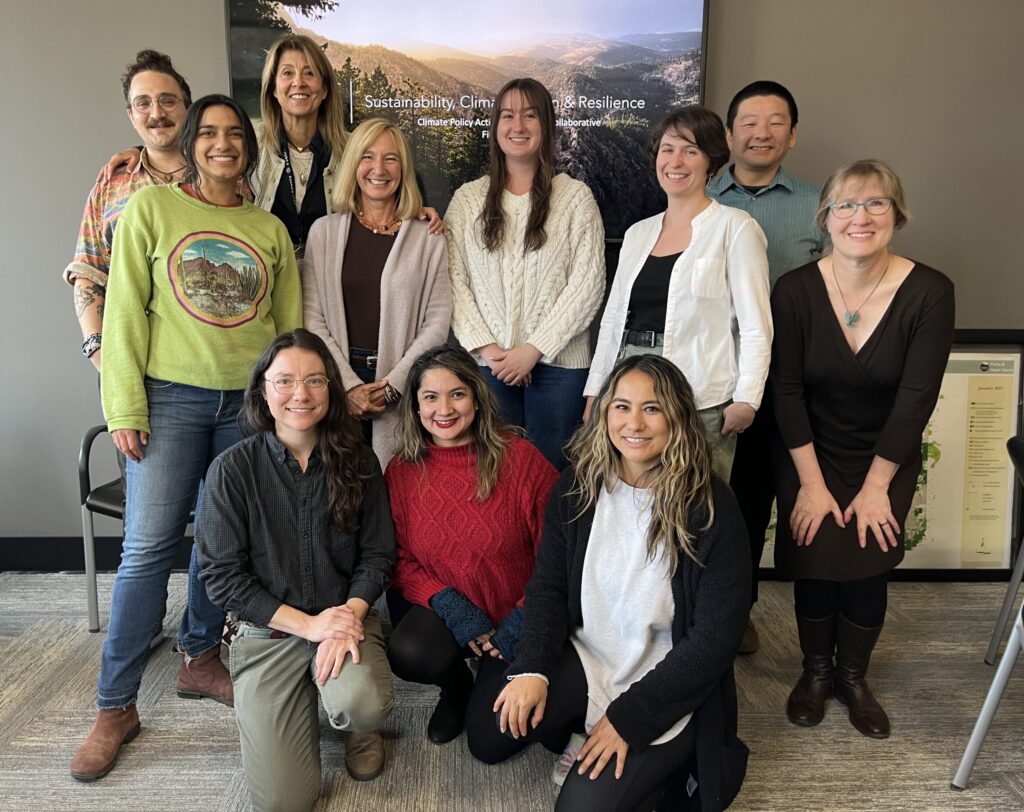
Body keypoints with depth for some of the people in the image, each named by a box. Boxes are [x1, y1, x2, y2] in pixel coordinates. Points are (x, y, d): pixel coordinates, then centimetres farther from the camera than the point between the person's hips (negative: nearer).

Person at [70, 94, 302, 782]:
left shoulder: (270, 229, 11)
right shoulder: (151, 207, 3)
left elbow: (291, 326, 12)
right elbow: (125, 310, -2)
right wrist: (125, 407, -8)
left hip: (251, 403, 3)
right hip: (171, 397, -3)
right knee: (149, 545, -5)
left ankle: (202, 659, 30)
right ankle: (116, 705, 8)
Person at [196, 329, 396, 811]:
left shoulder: (357, 463, -1)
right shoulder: (232, 469, -8)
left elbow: (377, 555, 1)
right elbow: (222, 576, -8)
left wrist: (349, 616, -17)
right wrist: (308, 624, -15)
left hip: (347, 616, 1)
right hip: (268, 631, -1)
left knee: (364, 706, -32)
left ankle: (355, 725, 8)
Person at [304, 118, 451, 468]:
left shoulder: (428, 239, 5)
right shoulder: (324, 232, 7)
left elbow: (436, 323, 0)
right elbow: (312, 318, 1)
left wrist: (393, 385, -9)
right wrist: (349, 385, -10)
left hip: (404, 388, 0)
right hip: (338, 383, 1)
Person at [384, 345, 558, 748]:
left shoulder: (520, 458, -14)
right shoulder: (402, 471, -5)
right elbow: (399, 559, -2)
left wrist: (521, 623, -15)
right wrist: (452, 608, -17)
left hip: (513, 617, -1)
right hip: (443, 611, 2)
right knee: (408, 655, -31)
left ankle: (491, 681, 27)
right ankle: (456, 685, 9)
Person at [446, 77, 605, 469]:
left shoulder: (575, 196, 2)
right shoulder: (467, 198, 9)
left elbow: (588, 283, -4)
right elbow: (454, 279, 4)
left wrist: (534, 349, -10)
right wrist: (484, 347, -8)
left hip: (558, 363, -1)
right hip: (487, 362, 2)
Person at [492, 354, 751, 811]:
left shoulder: (710, 508, -16)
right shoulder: (577, 486, -4)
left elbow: (715, 638, -15)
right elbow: (548, 588, -1)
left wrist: (628, 717, -17)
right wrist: (532, 668, -19)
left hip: (667, 688, -3)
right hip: (583, 659, 4)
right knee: (493, 732, -18)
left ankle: (666, 759, 11)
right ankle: (582, 725, 11)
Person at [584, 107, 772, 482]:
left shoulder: (735, 227, 0)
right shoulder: (638, 233, 16)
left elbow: (756, 327, -5)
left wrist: (746, 399, -14)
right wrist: (594, 393, 12)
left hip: (700, 405, -5)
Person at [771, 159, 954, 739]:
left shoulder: (929, 293, -16)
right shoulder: (796, 290, -15)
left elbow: (915, 399, -14)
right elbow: (788, 391, -13)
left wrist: (875, 486, -12)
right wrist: (812, 484, -13)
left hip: (887, 459, 0)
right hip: (810, 455, 0)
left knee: (866, 566, -7)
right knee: (815, 561, -6)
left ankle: (853, 676, 21)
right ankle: (816, 670, 21)